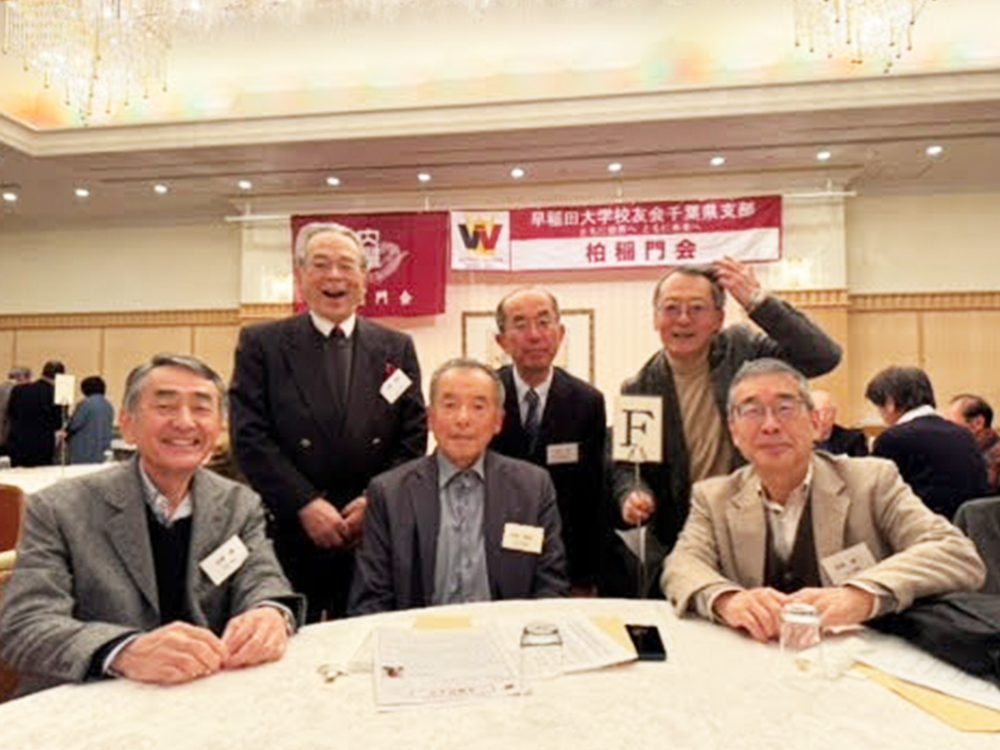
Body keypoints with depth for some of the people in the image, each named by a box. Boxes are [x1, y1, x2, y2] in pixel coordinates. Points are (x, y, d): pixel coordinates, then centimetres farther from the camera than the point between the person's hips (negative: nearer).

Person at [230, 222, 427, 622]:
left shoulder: (396, 348, 6)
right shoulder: (260, 344, 1)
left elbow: (414, 437, 4)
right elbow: (249, 436, -5)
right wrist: (305, 504, -12)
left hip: (375, 532, 2)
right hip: (288, 533, -1)